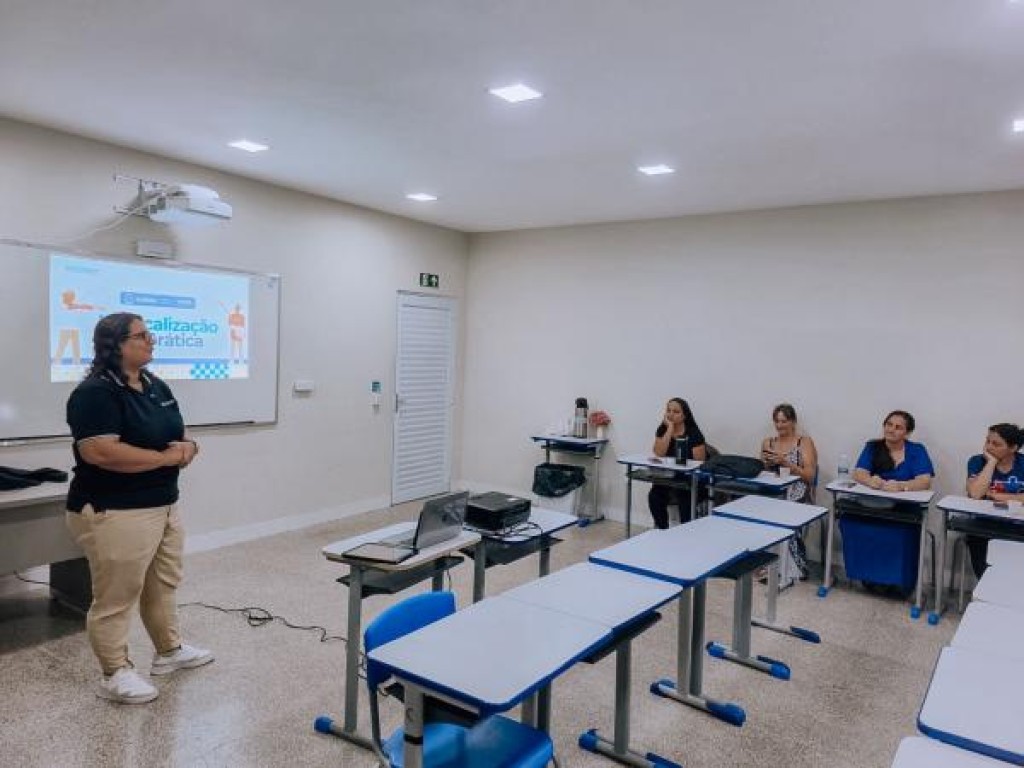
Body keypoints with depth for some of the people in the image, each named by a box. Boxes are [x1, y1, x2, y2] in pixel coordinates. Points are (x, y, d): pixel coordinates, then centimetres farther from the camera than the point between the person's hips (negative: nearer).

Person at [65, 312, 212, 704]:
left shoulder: (157, 386, 9)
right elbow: (101, 452, -27)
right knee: (116, 596, 3)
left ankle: (170, 650, 36)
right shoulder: (95, 392, -17)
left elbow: (180, 437, 16)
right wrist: (168, 457, -20)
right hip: (115, 513, -9)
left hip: (164, 506, 9)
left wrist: (188, 448, -9)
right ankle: (115, 674, 18)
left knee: (164, 584, 20)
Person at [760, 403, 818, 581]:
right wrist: (766, 462, -6)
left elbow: (810, 475, -4)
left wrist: (785, 463, -15)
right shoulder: (767, 442, 17)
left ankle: (790, 569, -23)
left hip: (797, 494, -3)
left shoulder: (805, 442, 5)